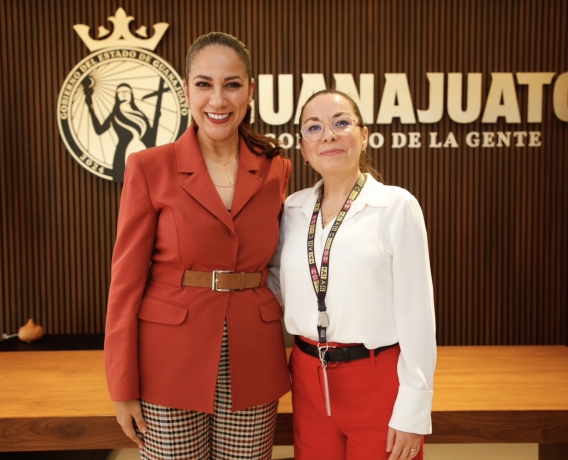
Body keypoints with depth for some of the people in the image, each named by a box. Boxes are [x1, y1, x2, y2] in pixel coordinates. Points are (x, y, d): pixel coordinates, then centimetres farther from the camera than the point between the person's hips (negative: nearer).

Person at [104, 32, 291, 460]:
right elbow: (127, 280, -4)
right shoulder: (149, 167, -6)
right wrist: (124, 388, -3)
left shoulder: (275, 170, 2)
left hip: (252, 365, 3)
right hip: (171, 362, -2)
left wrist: (294, 360, 7)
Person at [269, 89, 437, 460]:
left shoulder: (397, 206, -10)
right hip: (309, 381, 4)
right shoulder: (294, 209, 4)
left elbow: (416, 313, -10)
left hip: (378, 385, -4)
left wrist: (412, 412, -11)